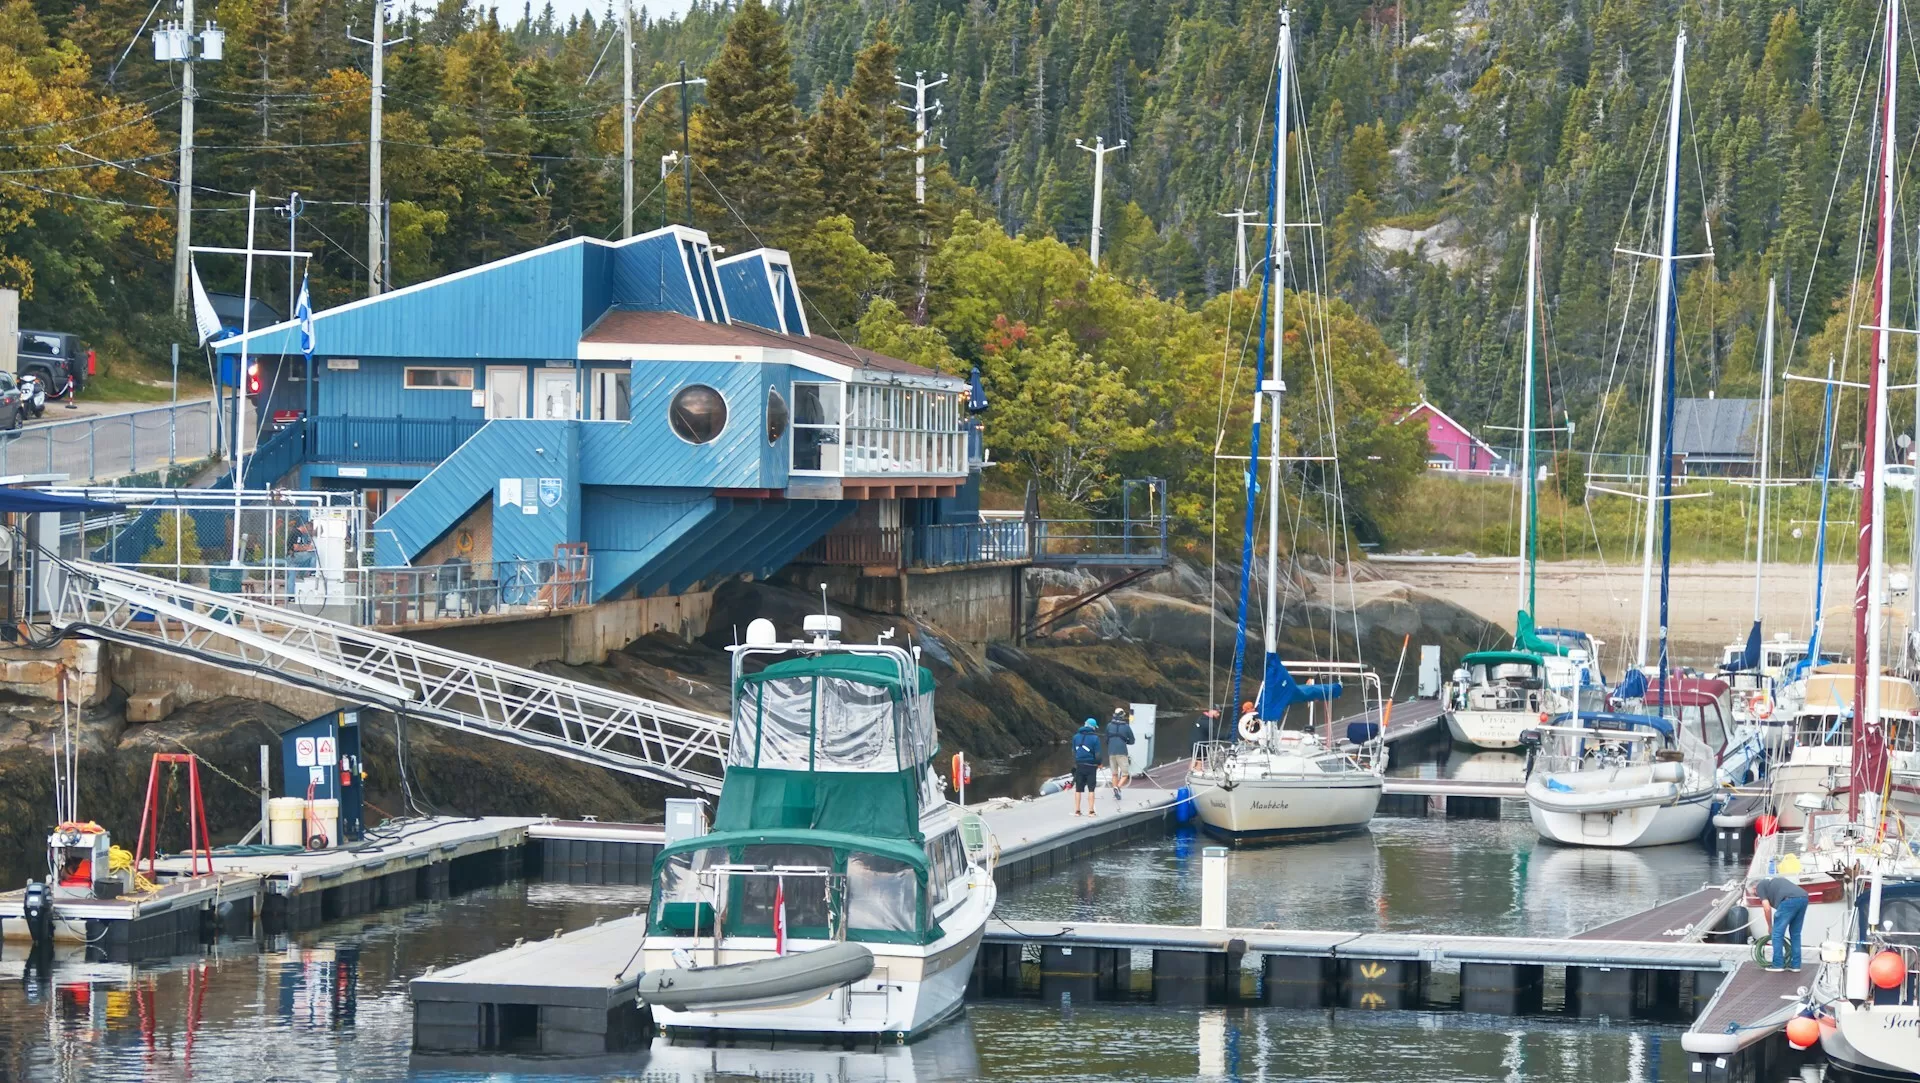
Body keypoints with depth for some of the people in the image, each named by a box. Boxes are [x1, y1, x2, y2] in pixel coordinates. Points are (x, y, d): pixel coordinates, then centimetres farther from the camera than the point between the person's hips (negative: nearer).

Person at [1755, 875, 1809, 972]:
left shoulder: (1759, 886, 17)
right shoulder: (1774, 881, 38)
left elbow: (1767, 908, 7)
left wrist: (1770, 927, 21)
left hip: (1789, 900, -7)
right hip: (1803, 898, 7)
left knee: (1777, 933, 5)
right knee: (1795, 934, 19)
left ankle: (1777, 965, 7)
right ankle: (1795, 965, 19)